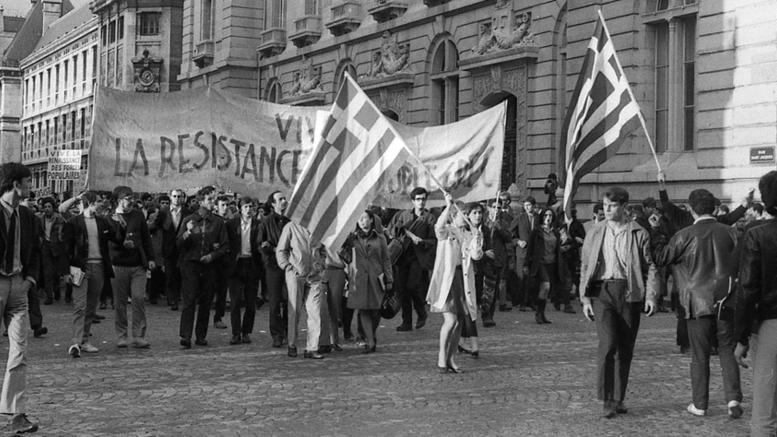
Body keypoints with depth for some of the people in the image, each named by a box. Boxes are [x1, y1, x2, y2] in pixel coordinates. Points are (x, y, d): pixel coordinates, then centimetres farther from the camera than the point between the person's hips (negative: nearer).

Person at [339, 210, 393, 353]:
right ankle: (369, 343, -3)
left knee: (375, 310, -1)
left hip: (375, 278, -1)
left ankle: (372, 339, 21)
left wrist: (389, 280, 4)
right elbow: (341, 250, 14)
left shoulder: (379, 238, 6)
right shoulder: (352, 238, 8)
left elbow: (386, 260, 7)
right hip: (359, 279, 1)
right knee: (363, 310, -6)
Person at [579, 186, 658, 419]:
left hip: (629, 293, 1)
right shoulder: (595, 233, 9)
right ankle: (606, 400, -8)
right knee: (608, 343, -16)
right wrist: (585, 298, 3)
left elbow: (649, 267, 5)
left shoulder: (639, 234, 5)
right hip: (602, 291, -1)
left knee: (625, 349, 5)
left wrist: (650, 296, -5)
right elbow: (585, 267, 10)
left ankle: (618, 399, 18)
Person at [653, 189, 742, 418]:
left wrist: (659, 242, 15)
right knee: (727, 351, 11)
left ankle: (699, 405, 12)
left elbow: (661, 259, -1)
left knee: (700, 355, 7)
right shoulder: (729, 233, -1)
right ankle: (733, 398, -1)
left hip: (699, 302, -2)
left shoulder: (685, 236, -10)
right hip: (725, 300, 2)